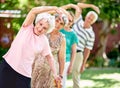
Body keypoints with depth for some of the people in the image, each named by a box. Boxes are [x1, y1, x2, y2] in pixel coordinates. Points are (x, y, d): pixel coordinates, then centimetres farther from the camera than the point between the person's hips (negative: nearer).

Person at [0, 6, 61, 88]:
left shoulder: (44, 41, 3)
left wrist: (55, 73, 13)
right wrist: (54, 8, -19)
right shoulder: (27, 27, -3)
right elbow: (34, 11, -17)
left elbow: (49, 57, 15)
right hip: (7, 67, -1)